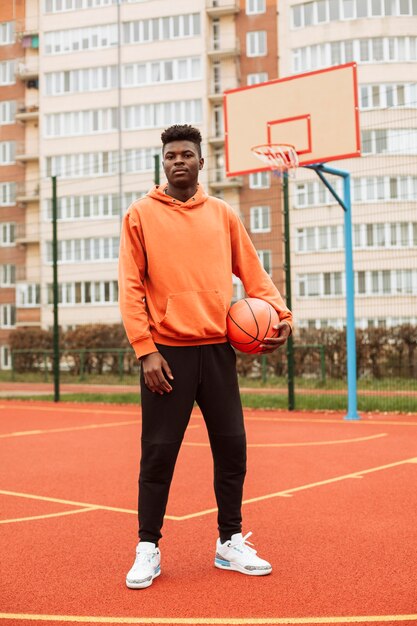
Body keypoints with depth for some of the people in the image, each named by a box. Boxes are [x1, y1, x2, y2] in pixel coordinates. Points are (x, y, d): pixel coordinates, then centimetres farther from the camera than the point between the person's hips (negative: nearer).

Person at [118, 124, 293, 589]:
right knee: (158, 453, 0)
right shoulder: (141, 215, 2)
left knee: (232, 448, 5)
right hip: (167, 353, -3)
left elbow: (252, 272, 14)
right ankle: (148, 550, 16)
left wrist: (279, 312, -3)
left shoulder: (223, 215, 11)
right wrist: (145, 350, -10)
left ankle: (230, 543, 21)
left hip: (217, 349, 3)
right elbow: (131, 287, -2)